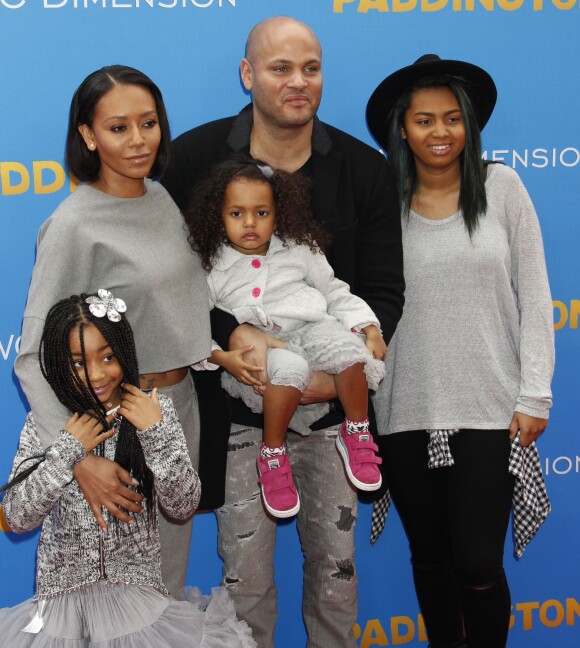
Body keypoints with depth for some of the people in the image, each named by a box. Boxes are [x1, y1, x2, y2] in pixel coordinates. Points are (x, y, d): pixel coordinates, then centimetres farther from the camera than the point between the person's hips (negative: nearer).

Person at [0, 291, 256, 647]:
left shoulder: (156, 410, 0)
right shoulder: (43, 423, 0)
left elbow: (184, 507, -3)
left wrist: (157, 433, -14)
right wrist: (68, 450, -14)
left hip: (139, 589, 0)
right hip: (62, 592, 0)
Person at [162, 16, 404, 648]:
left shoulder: (365, 169, -1)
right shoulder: (193, 158, -5)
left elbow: (384, 288, -1)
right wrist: (236, 336, -20)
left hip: (333, 405, 2)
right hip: (236, 404, -1)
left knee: (335, 568, 14)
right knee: (245, 577, 7)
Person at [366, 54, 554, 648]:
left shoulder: (501, 187, 2)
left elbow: (533, 295, 1)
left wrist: (534, 394, -3)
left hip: (488, 410, -2)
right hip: (406, 414, 2)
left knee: (477, 564, -3)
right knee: (429, 557, 14)